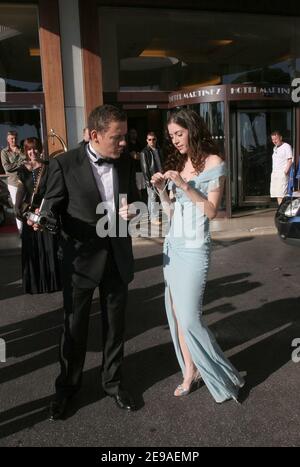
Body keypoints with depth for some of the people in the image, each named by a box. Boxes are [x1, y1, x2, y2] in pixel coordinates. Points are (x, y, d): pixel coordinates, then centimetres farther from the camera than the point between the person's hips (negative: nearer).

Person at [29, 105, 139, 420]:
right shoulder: (64, 164, -11)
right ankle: (67, 387, 36)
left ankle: (112, 381, 39)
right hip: (81, 258, -3)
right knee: (74, 328, 13)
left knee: (115, 326, 17)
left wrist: (131, 211, -9)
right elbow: (52, 206, -6)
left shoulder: (125, 162, 2)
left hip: (117, 257, 4)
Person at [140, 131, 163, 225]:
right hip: (151, 179, -6)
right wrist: (148, 181, -13)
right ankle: (154, 218, -1)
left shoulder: (158, 150, 11)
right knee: (153, 198, -6)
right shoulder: (144, 152, -6)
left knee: (152, 198, 13)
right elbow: (144, 168, -9)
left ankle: (152, 216, 21)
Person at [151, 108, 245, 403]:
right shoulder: (176, 163, 13)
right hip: (172, 244, 7)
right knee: (175, 312, 7)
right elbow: (171, 212, 13)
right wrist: (161, 190, -3)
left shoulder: (213, 163, -5)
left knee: (189, 316, -7)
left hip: (194, 248, -7)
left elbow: (211, 210, -11)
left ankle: (223, 376, 13)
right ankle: (190, 373, 21)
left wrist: (185, 185, -18)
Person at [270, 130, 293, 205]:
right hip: (274, 174, 8)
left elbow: (290, 160, -11)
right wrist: (273, 172, 14)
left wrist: (286, 171, -21)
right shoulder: (275, 148, 19)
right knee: (277, 194, 7)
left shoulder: (286, 146, -5)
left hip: (282, 174, -8)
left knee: (282, 194, -14)